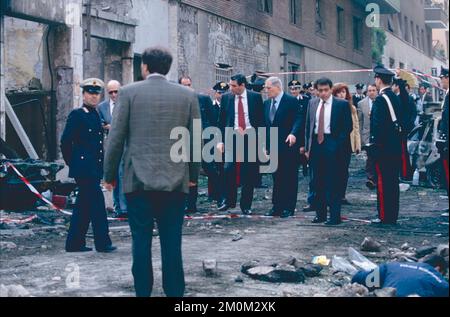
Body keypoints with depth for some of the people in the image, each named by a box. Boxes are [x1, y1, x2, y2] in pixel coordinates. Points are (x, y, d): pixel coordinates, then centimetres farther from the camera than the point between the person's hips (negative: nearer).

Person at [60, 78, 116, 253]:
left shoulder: (96, 115, 16)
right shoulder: (76, 115, -7)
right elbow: (66, 142, -9)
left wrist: (101, 166, 15)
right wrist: (72, 163, -5)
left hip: (94, 169, 8)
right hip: (83, 168, -8)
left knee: (84, 206, 11)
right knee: (97, 201, -9)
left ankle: (75, 243, 17)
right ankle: (102, 242, -4)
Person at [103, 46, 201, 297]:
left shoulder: (129, 92, -2)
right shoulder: (188, 95, 3)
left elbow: (116, 138, -2)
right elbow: (195, 139, 6)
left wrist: (110, 175, 7)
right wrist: (193, 175, 17)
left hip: (138, 179, -1)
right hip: (175, 180, 1)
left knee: (141, 242, 6)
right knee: (172, 243, 6)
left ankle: (143, 292, 11)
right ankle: (174, 293, 10)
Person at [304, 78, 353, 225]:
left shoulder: (342, 104, -2)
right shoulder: (312, 103, 11)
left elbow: (348, 126, -2)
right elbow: (308, 126, 13)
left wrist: (339, 145, -10)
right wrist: (307, 147, 7)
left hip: (332, 145, -5)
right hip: (315, 144, 5)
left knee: (333, 182, -4)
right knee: (317, 182, 9)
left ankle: (335, 216, 0)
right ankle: (320, 214, 16)